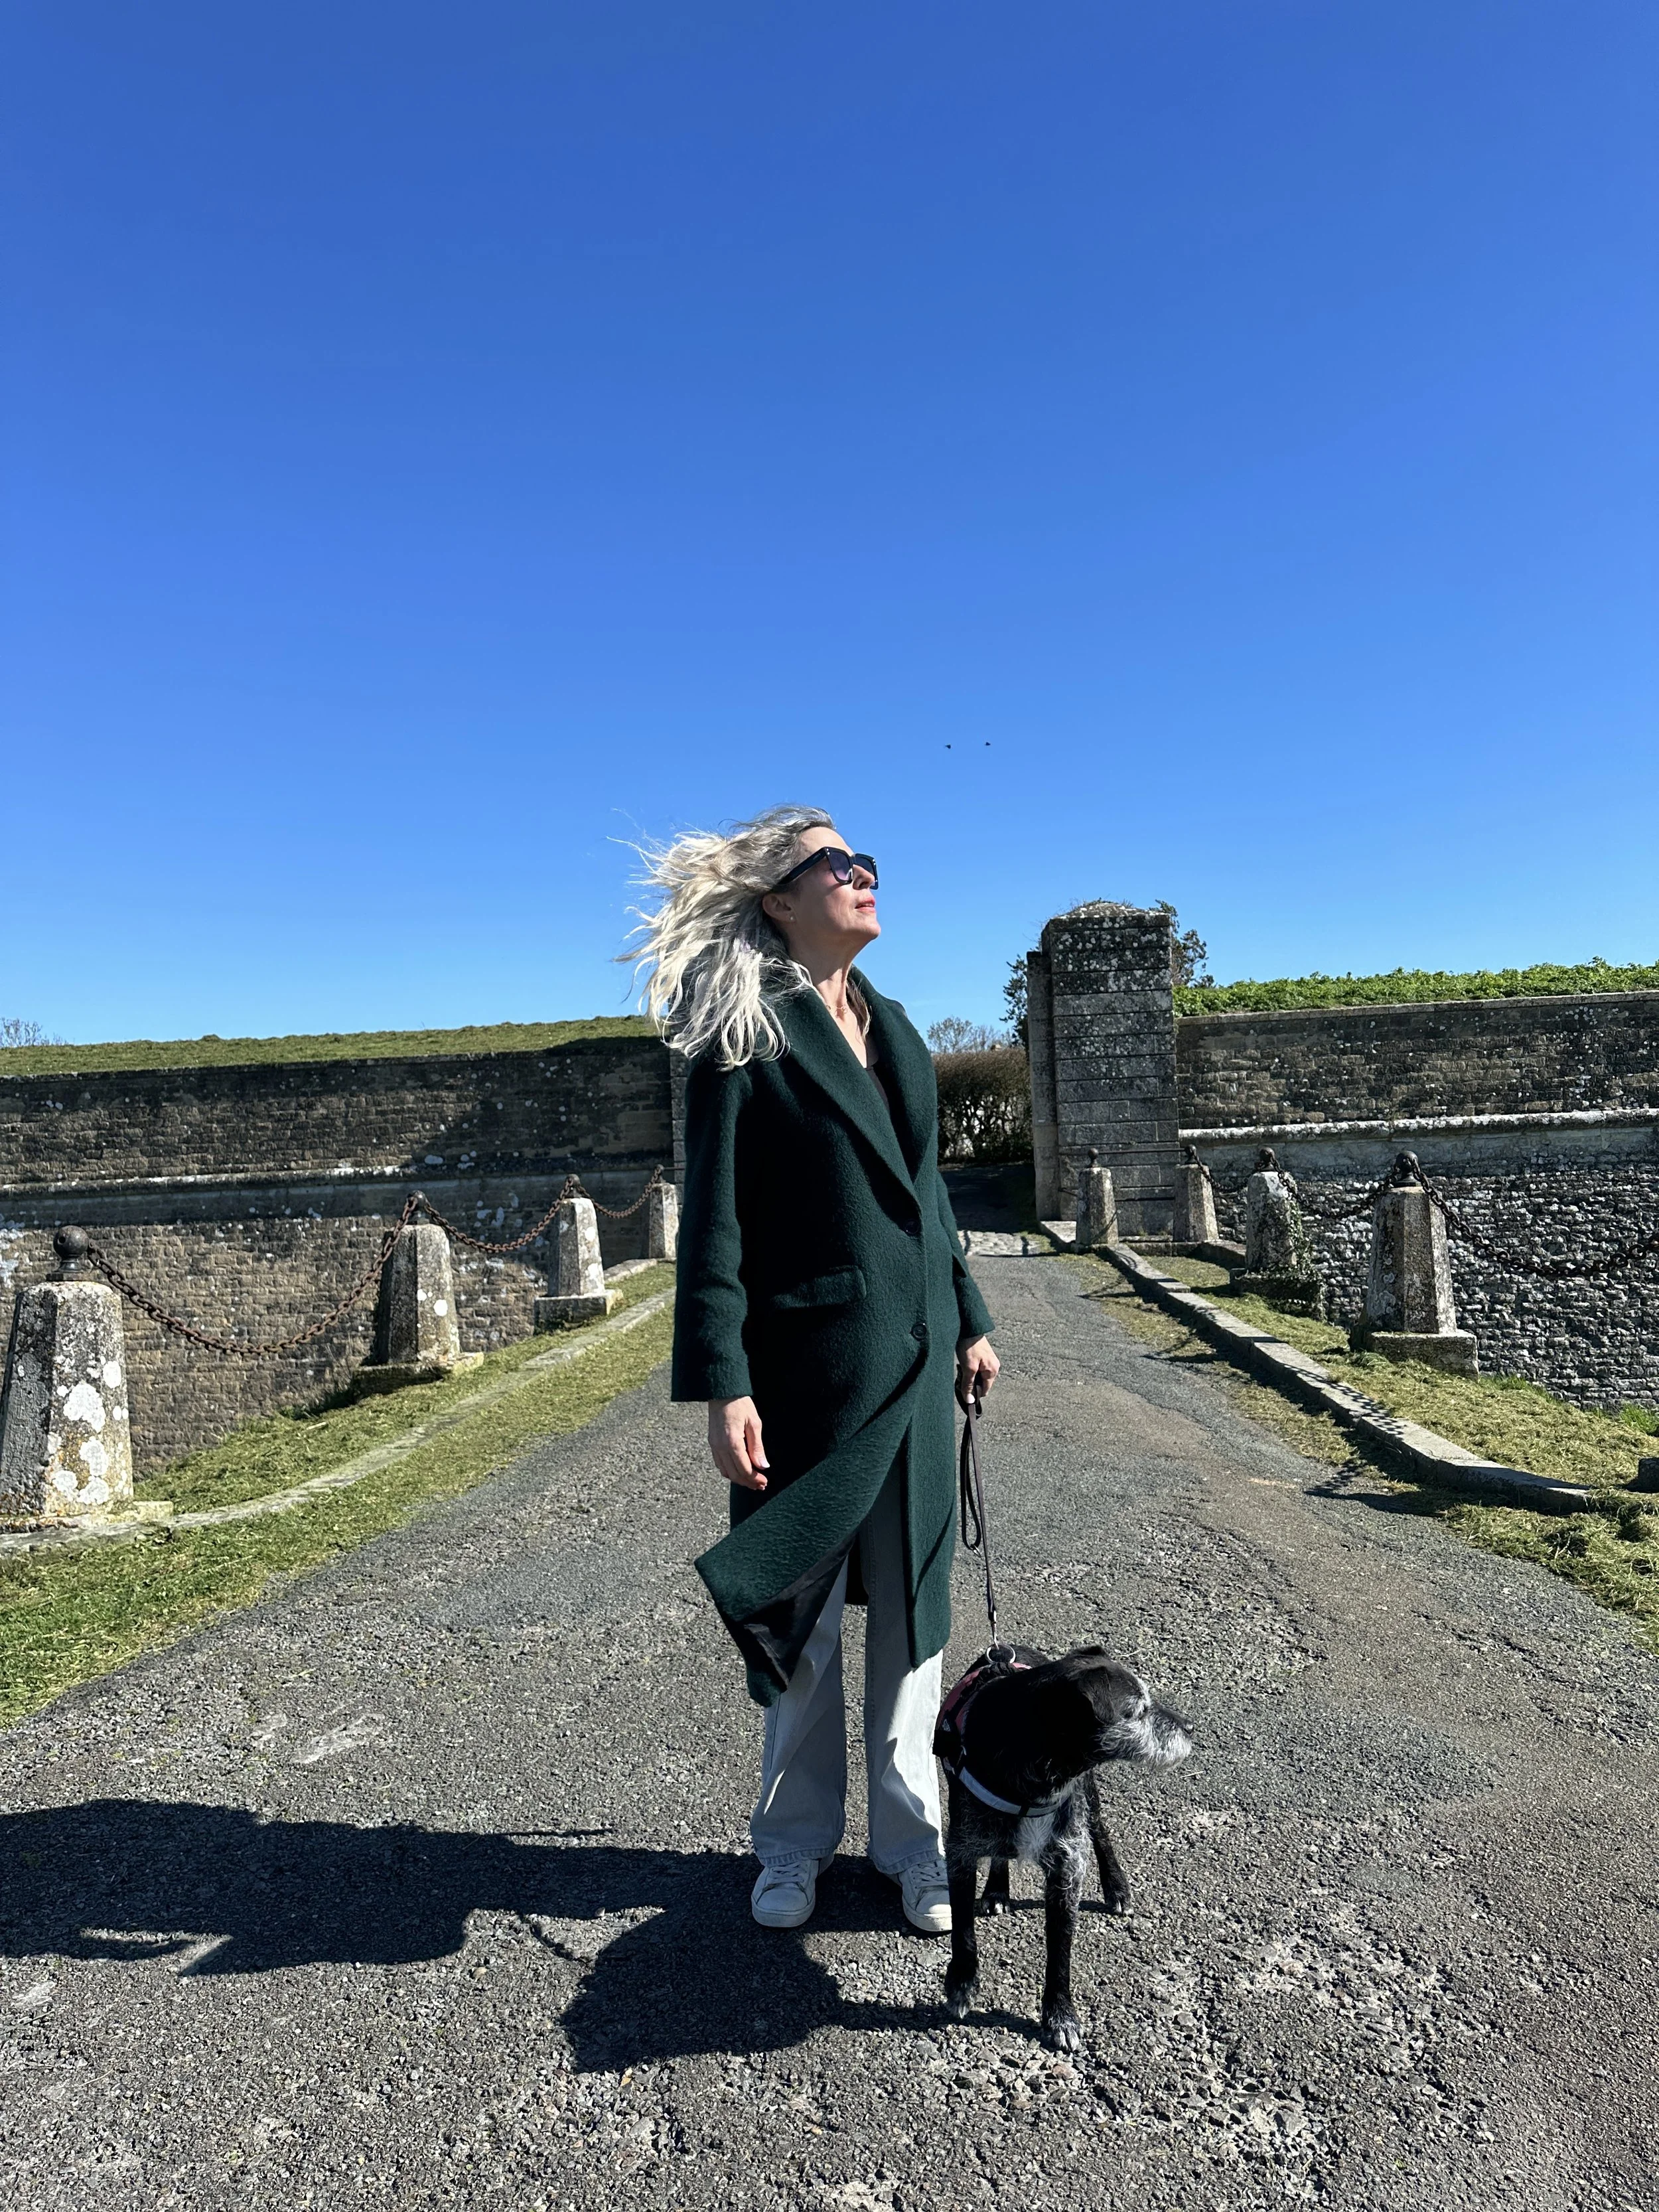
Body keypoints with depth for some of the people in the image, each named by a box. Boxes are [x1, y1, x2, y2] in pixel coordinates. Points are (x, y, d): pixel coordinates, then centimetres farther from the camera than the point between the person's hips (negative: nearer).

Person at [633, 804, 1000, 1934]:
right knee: (802, 1610, 11)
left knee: (912, 1605, 15)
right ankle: (798, 1846, 32)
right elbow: (713, 1219, -12)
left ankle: (912, 1838, 33)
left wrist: (969, 1321, 16)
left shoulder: (893, 1026, 12)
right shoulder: (744, 1034, -8)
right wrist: (722, 1384, -16)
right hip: (809, 1363, -6)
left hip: (914, 1360, 6)